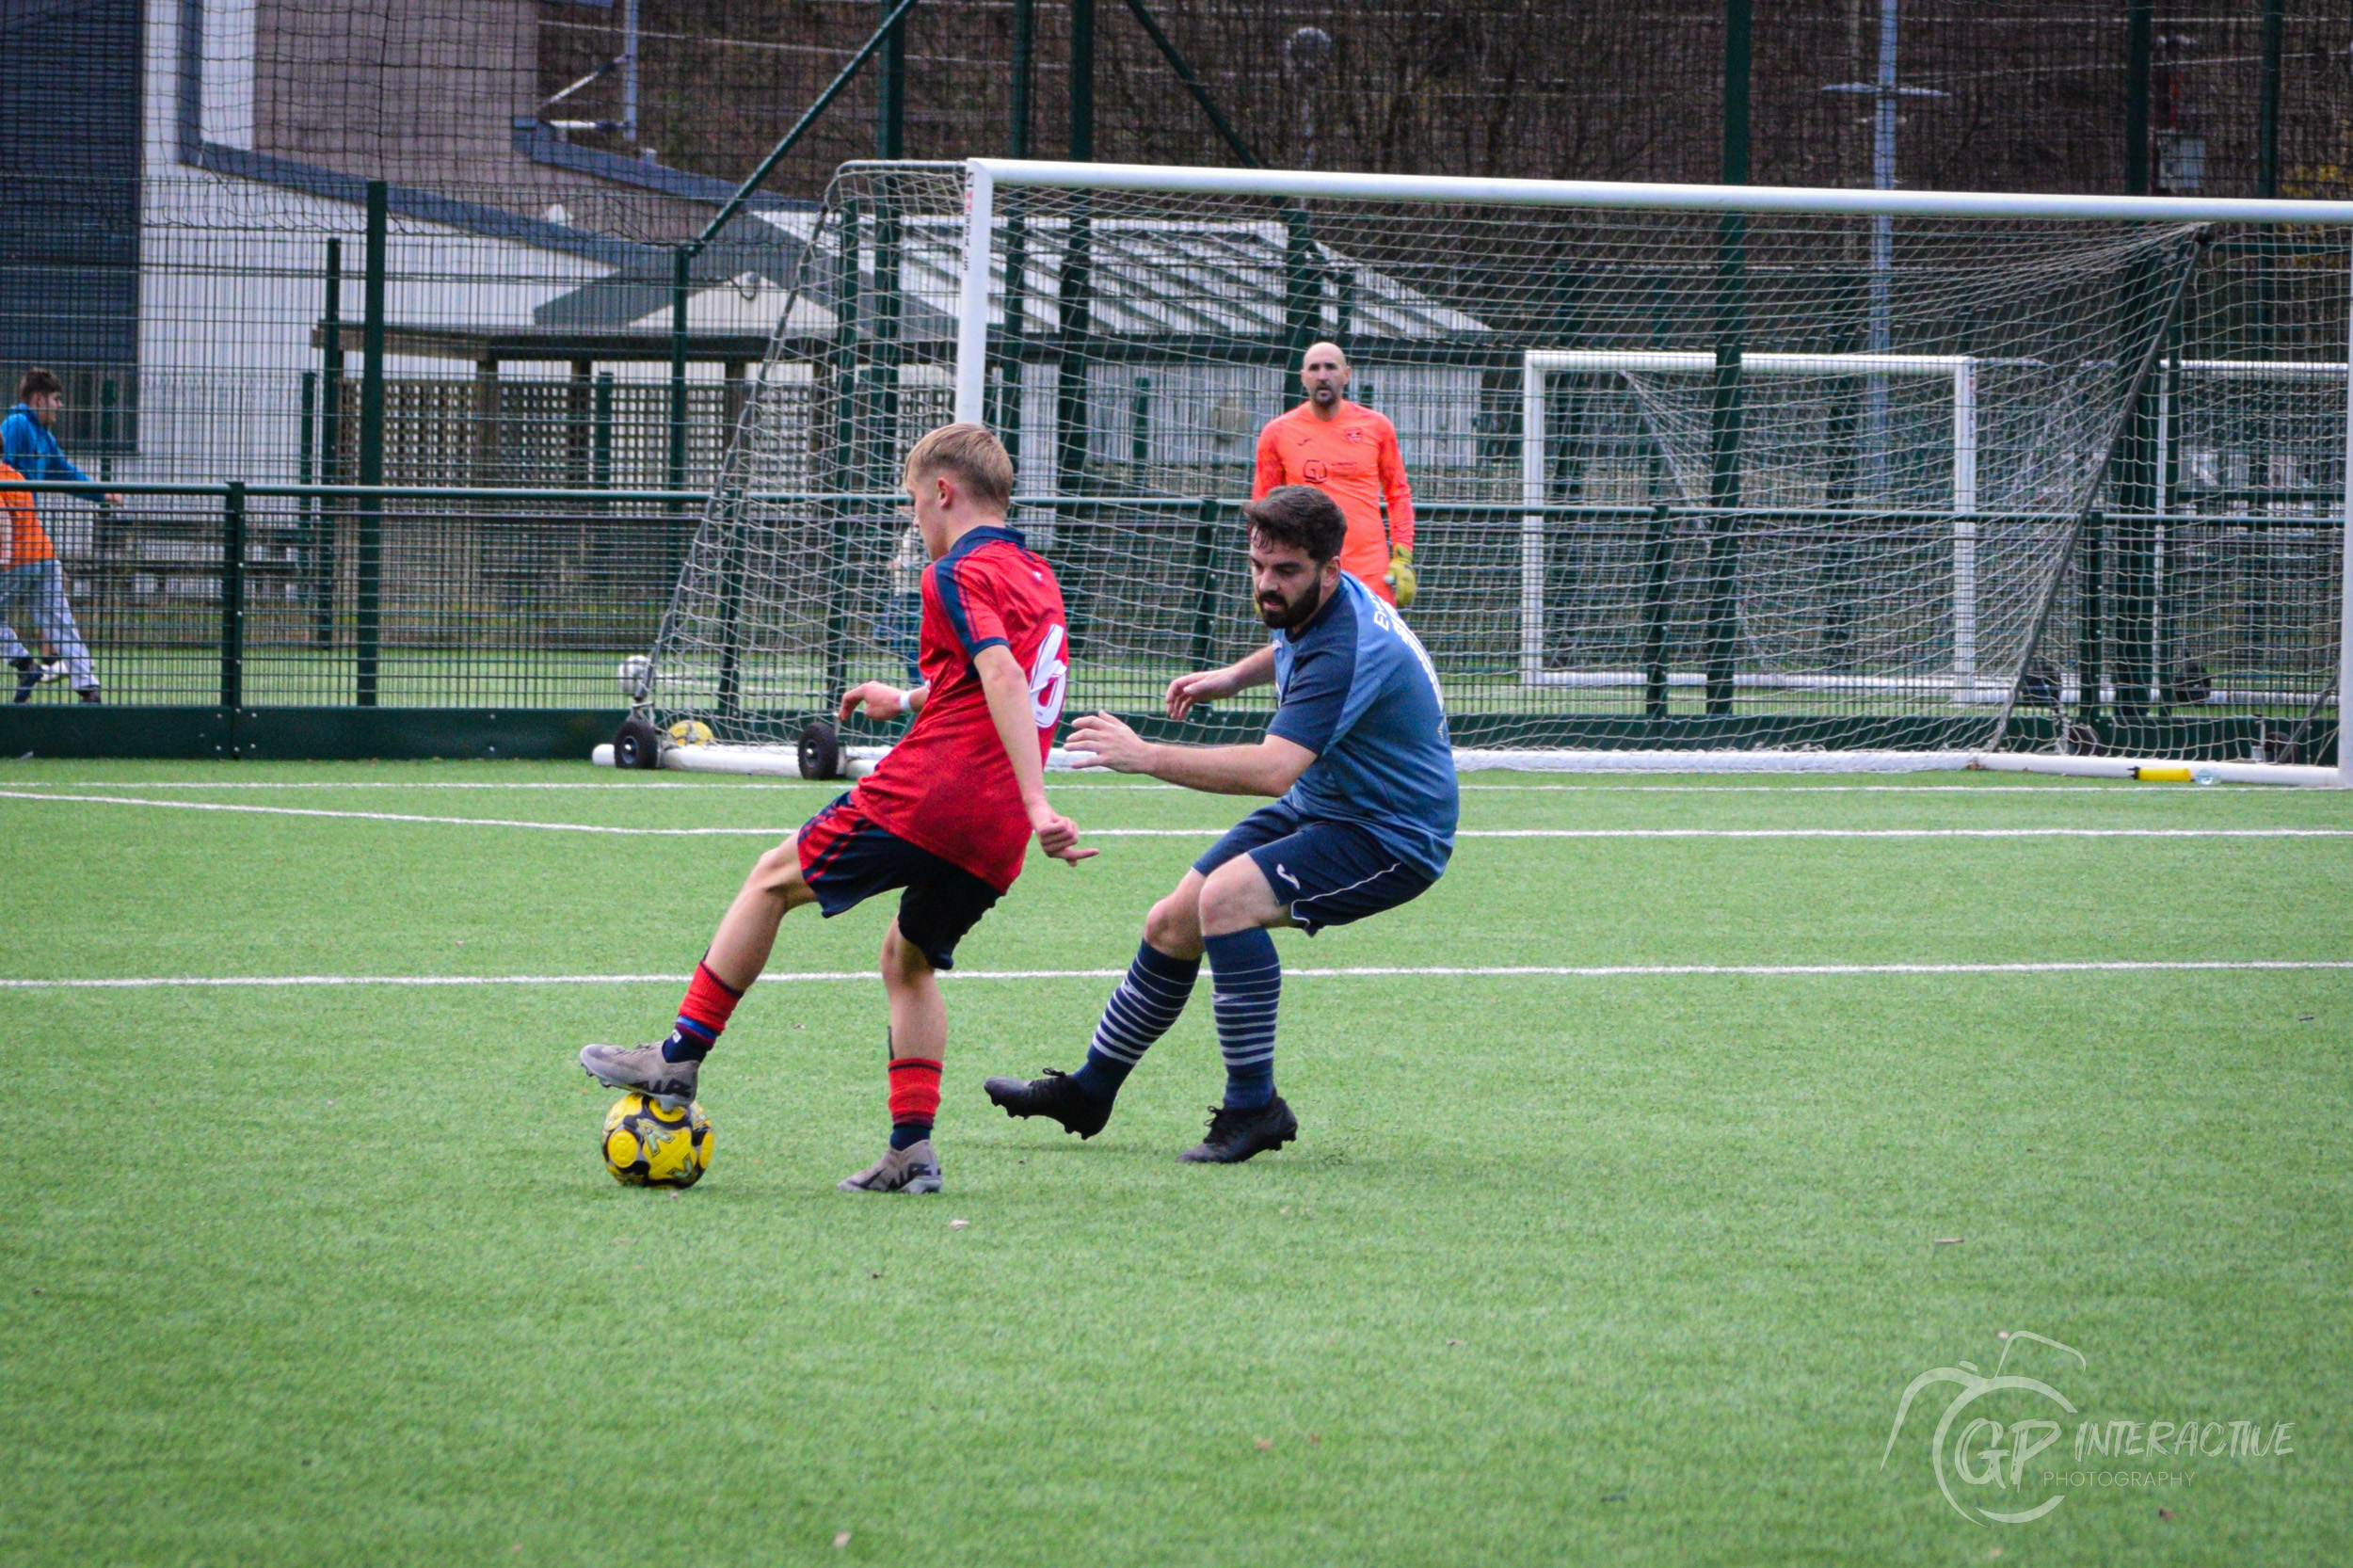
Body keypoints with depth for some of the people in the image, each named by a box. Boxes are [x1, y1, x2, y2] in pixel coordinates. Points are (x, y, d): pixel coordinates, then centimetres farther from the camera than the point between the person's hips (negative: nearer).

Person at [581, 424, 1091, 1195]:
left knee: (774, 879, 9)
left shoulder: (958, 575, -6)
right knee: (910, 957, 22)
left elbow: (1002, 677, -21)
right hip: (999, 834, 7)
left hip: (925, 794, -7)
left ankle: (680, 1058, 10)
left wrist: (1037, 804, -29)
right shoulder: (1037, 577, 20)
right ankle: (912, 1149, 10)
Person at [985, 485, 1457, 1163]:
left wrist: (1147, 756, -43)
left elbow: (1272, 770, -43)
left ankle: (1254, 1108, -21)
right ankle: (1089, 1091, 32)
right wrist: (1234, 676, 12)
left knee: (1226, 897, -31)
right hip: (1320, 807, 10)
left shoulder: (1345, 651, -32)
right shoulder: (1308, 605, -1)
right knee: (1171, 926, 11)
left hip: (1391, 839, -10)